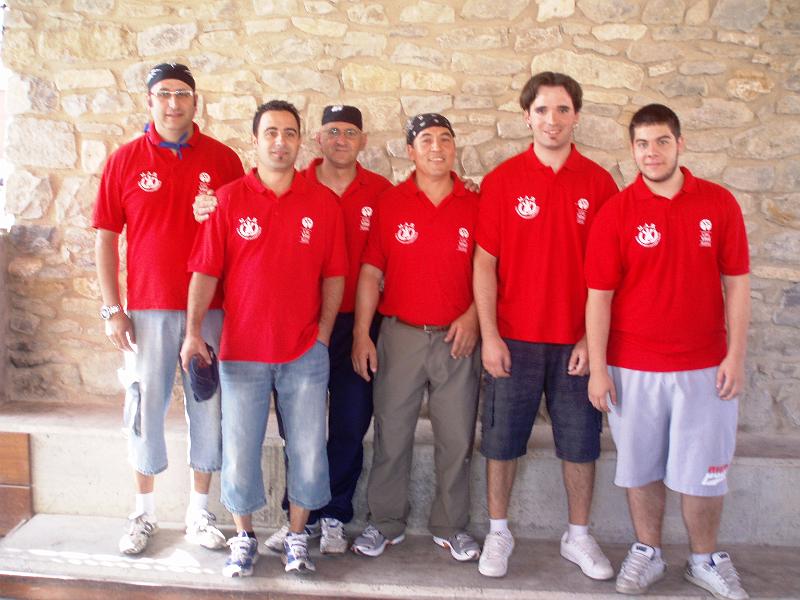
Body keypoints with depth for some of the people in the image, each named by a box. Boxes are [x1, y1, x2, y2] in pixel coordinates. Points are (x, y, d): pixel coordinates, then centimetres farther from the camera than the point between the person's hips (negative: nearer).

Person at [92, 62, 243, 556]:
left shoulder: (223, 160, 2)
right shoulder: (126, 160, 3)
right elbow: (106, 237, 4)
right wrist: (112, 308, -2)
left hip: (211, 308, 0)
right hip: (147, 310, 0)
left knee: (209, 409, 7)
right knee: (146, 408, 8)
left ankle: (199, 511, 24)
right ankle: (145, 513, 26)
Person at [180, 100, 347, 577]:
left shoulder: (323, 203, 1)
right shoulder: (229, 199, 0)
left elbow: (334, 275, 5)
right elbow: (205, 272, -1)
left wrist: (323, 334, 0)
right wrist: (194, 332, -8)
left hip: (305, 352, 1)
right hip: (242, 350, 0)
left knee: (309, 453, 7)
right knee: (240, 452, 8)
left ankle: (297, 536, 28)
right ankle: (244, 538, 29)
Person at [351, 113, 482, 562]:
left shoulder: (475, 206, 4)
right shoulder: (389, 204, 2)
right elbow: (371, 273, 1)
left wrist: (473, 315, -6)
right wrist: (361, 334, -4)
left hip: (457, 339, 1)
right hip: (400, 336, 0)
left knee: (457, 438, 7)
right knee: (391, 435, 7)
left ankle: (451, 526, 25)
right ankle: (386, 523, 25)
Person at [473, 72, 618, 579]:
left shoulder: (598, 182, 2)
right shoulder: (502, 180, -1)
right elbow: (485, 262, -2)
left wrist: (592, 337, -4)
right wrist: (489, 335, -8)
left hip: (576, 341, 1)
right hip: (513, 337, -1)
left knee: (581, 442, 10)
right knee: (503, 439, 8)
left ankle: (579, 537, 29)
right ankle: (498, 533, 26)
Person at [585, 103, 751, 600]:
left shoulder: (720, 203, 0)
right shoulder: (616, 213, -4)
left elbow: (736, 283, 3)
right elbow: (599, 295, -5)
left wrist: (736, 355, -3)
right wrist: (597, 369, -7)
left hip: (705, 367, 1)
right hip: (633, 367, 0)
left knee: (703, 471, 10)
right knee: (642, 467, 12)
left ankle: (707, 560, 32)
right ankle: (647, 553, 32)